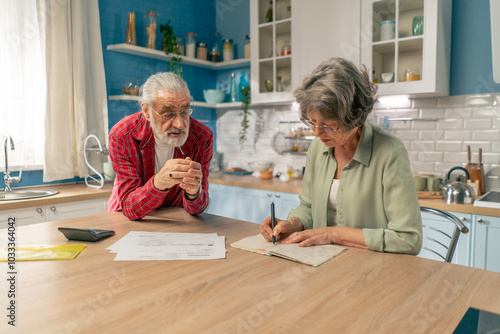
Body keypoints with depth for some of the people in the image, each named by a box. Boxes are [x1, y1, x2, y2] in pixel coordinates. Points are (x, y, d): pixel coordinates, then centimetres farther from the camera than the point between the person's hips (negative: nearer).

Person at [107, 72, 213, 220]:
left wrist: (193, 192, -37)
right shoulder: (121, 136, -19)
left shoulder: (202, 137, -17)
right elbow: (129, 209, -22)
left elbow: (196, 209, -15)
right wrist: (158, 183, -41)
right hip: (128, 222, -1)